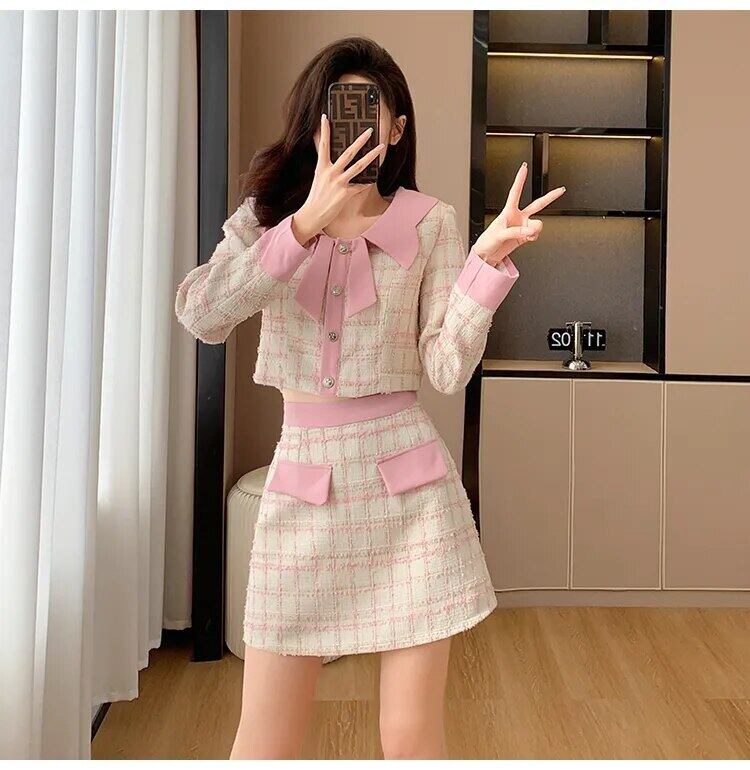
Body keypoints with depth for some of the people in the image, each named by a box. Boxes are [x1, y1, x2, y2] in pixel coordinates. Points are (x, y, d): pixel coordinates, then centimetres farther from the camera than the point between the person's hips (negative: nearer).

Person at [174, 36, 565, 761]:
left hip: (406, 486, -1)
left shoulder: (429, 223, 2)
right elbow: (199, 315, -14)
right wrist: (306, 224, -21)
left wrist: (487, 260, -17)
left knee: (412, 737, 5)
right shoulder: (266, 215, 5)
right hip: (301, 480, 1)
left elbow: (448, 369, -6)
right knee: (261, 744, 5)